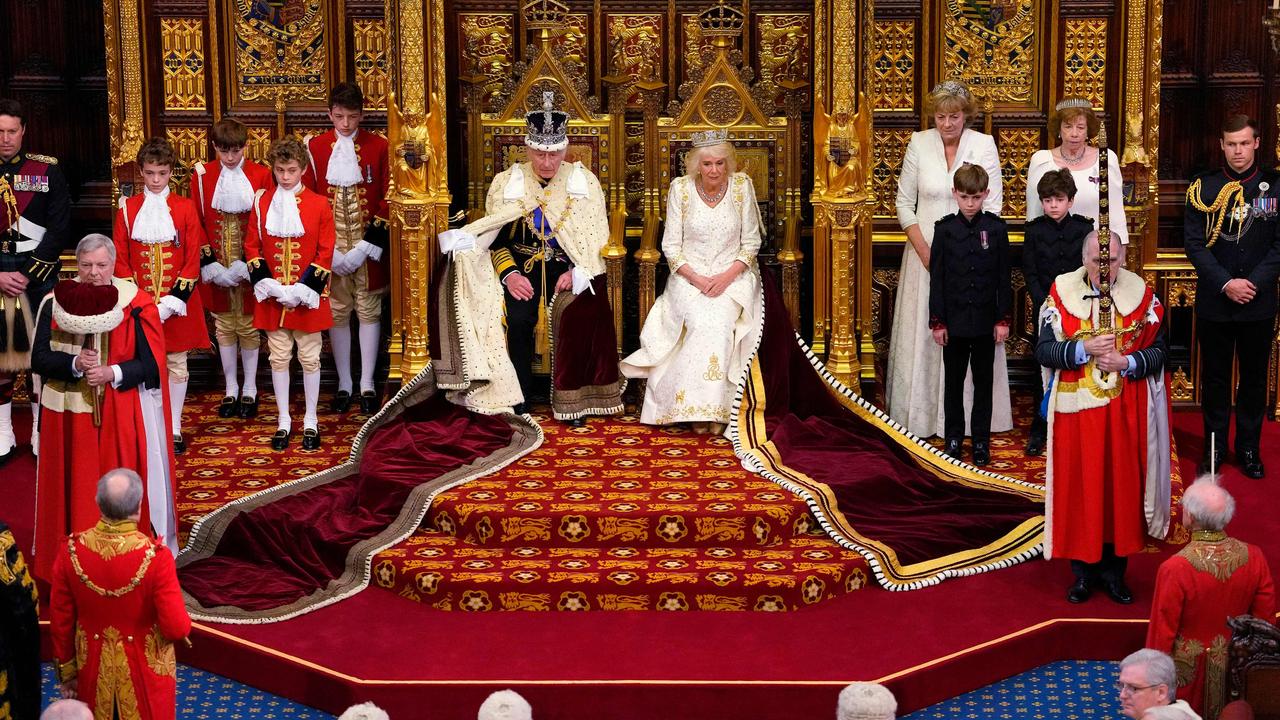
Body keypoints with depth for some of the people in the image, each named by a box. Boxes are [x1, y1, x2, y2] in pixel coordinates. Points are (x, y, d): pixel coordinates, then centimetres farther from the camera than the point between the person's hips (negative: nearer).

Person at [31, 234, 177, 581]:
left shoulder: (136, 304, -6)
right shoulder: (56, 303, 0)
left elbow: (152, 364, -6)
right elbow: (39, 358, -2)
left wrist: (113, 373, -21)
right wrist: (75, 364, -20)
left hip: (123, 414, -1)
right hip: (71, 415, 2)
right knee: (78, 487, 6)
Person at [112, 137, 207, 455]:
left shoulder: (185, 208, -2)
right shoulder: (127, 208, 1)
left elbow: (193, 259, -4)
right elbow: (120, 258, 1)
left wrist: (172, 302, -12)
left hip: (177, 303, 0)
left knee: (177, 365, 6)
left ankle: (174, 428, 15)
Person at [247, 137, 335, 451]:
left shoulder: (319, 204, -4)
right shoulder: (261, 203, 2)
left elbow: (326, 252, -5)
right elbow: (252, 247, 4)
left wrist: (303, 289, -12)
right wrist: (268, 285, -8)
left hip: (307, 296, -2)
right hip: (272, 296, 2)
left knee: (310, 358, 5)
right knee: (279, 357, 7)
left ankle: (310, 421, 16)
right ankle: (283, 421, 17)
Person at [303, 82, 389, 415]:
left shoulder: (379, 147, -1)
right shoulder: (315, 147, 1)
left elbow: (388, 201, -3)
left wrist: (366, 248, -10)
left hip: (368, 248, -1)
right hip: (330, 249, 1)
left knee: (369, 311, 4)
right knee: (337, 313, 6)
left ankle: (367, 384, 12)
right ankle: (344, 384, 16)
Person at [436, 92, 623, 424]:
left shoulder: (584, 182, 4)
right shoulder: (507, 182, 5)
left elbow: (597, 239, 3)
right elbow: (495, 239, 6)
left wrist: (576, 272, -14)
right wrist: (509, 274, -12)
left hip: (570, 267, 0)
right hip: (522, 264, 1)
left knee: (578, 315, -30)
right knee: (518, 316, -29)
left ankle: (571, 399, -14)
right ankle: (521, 395, -13)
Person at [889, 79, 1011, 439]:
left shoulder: (984, 145, -4)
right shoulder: (919, 143, 0)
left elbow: (992, 207, -3)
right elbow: (904, 203, 3)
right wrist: (925, 252, -7)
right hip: (925, 252, 1)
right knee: (922, 334, 4)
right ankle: (921, 417, 14)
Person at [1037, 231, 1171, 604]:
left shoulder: (1141, 294, -1)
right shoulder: (1062, 293, -4)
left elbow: (1158, 350, 0)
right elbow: (1043, 350, -6)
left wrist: (1126, 361, -18)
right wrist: (1085, 349, -20)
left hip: (1126, 411, 1)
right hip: (1077, 409, -1)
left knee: (1122, 486, 5)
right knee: (1079, 488, 3)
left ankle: (1114, 569, 18)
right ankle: (1083, 570, 16)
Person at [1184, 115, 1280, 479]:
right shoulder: (1204, 187, -1)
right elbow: (1194, 243, -4)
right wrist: (1226, 283, -14)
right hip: (1214, 302, 0)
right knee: (1215, 378, 8)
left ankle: (1249, 448, 21)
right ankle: (1214, 447, 18)